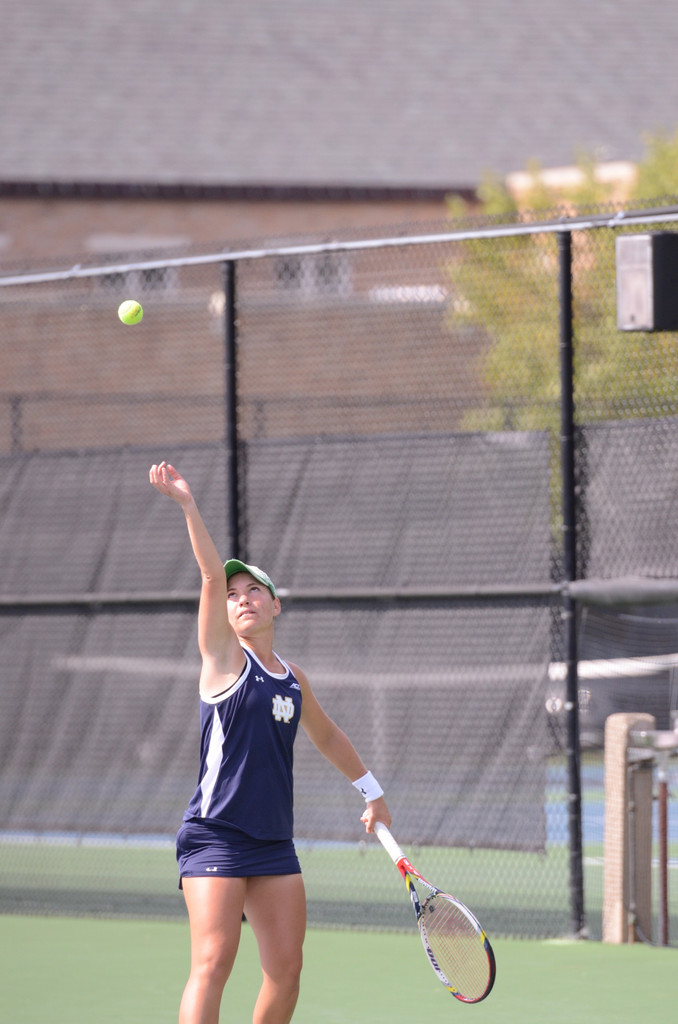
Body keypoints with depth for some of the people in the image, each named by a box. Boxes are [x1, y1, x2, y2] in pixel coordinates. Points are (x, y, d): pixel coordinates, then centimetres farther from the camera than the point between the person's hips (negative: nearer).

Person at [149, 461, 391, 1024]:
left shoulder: (293, 678, 14)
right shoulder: (225, 658, -1)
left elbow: (327, 735, 32)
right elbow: (212, 576, -12)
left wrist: (372, 791, 36)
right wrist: (188, 505, -24)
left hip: (274, 845, 6)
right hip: (215, 837, -6)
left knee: (286, 970, 4)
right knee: (213, 964, -17)